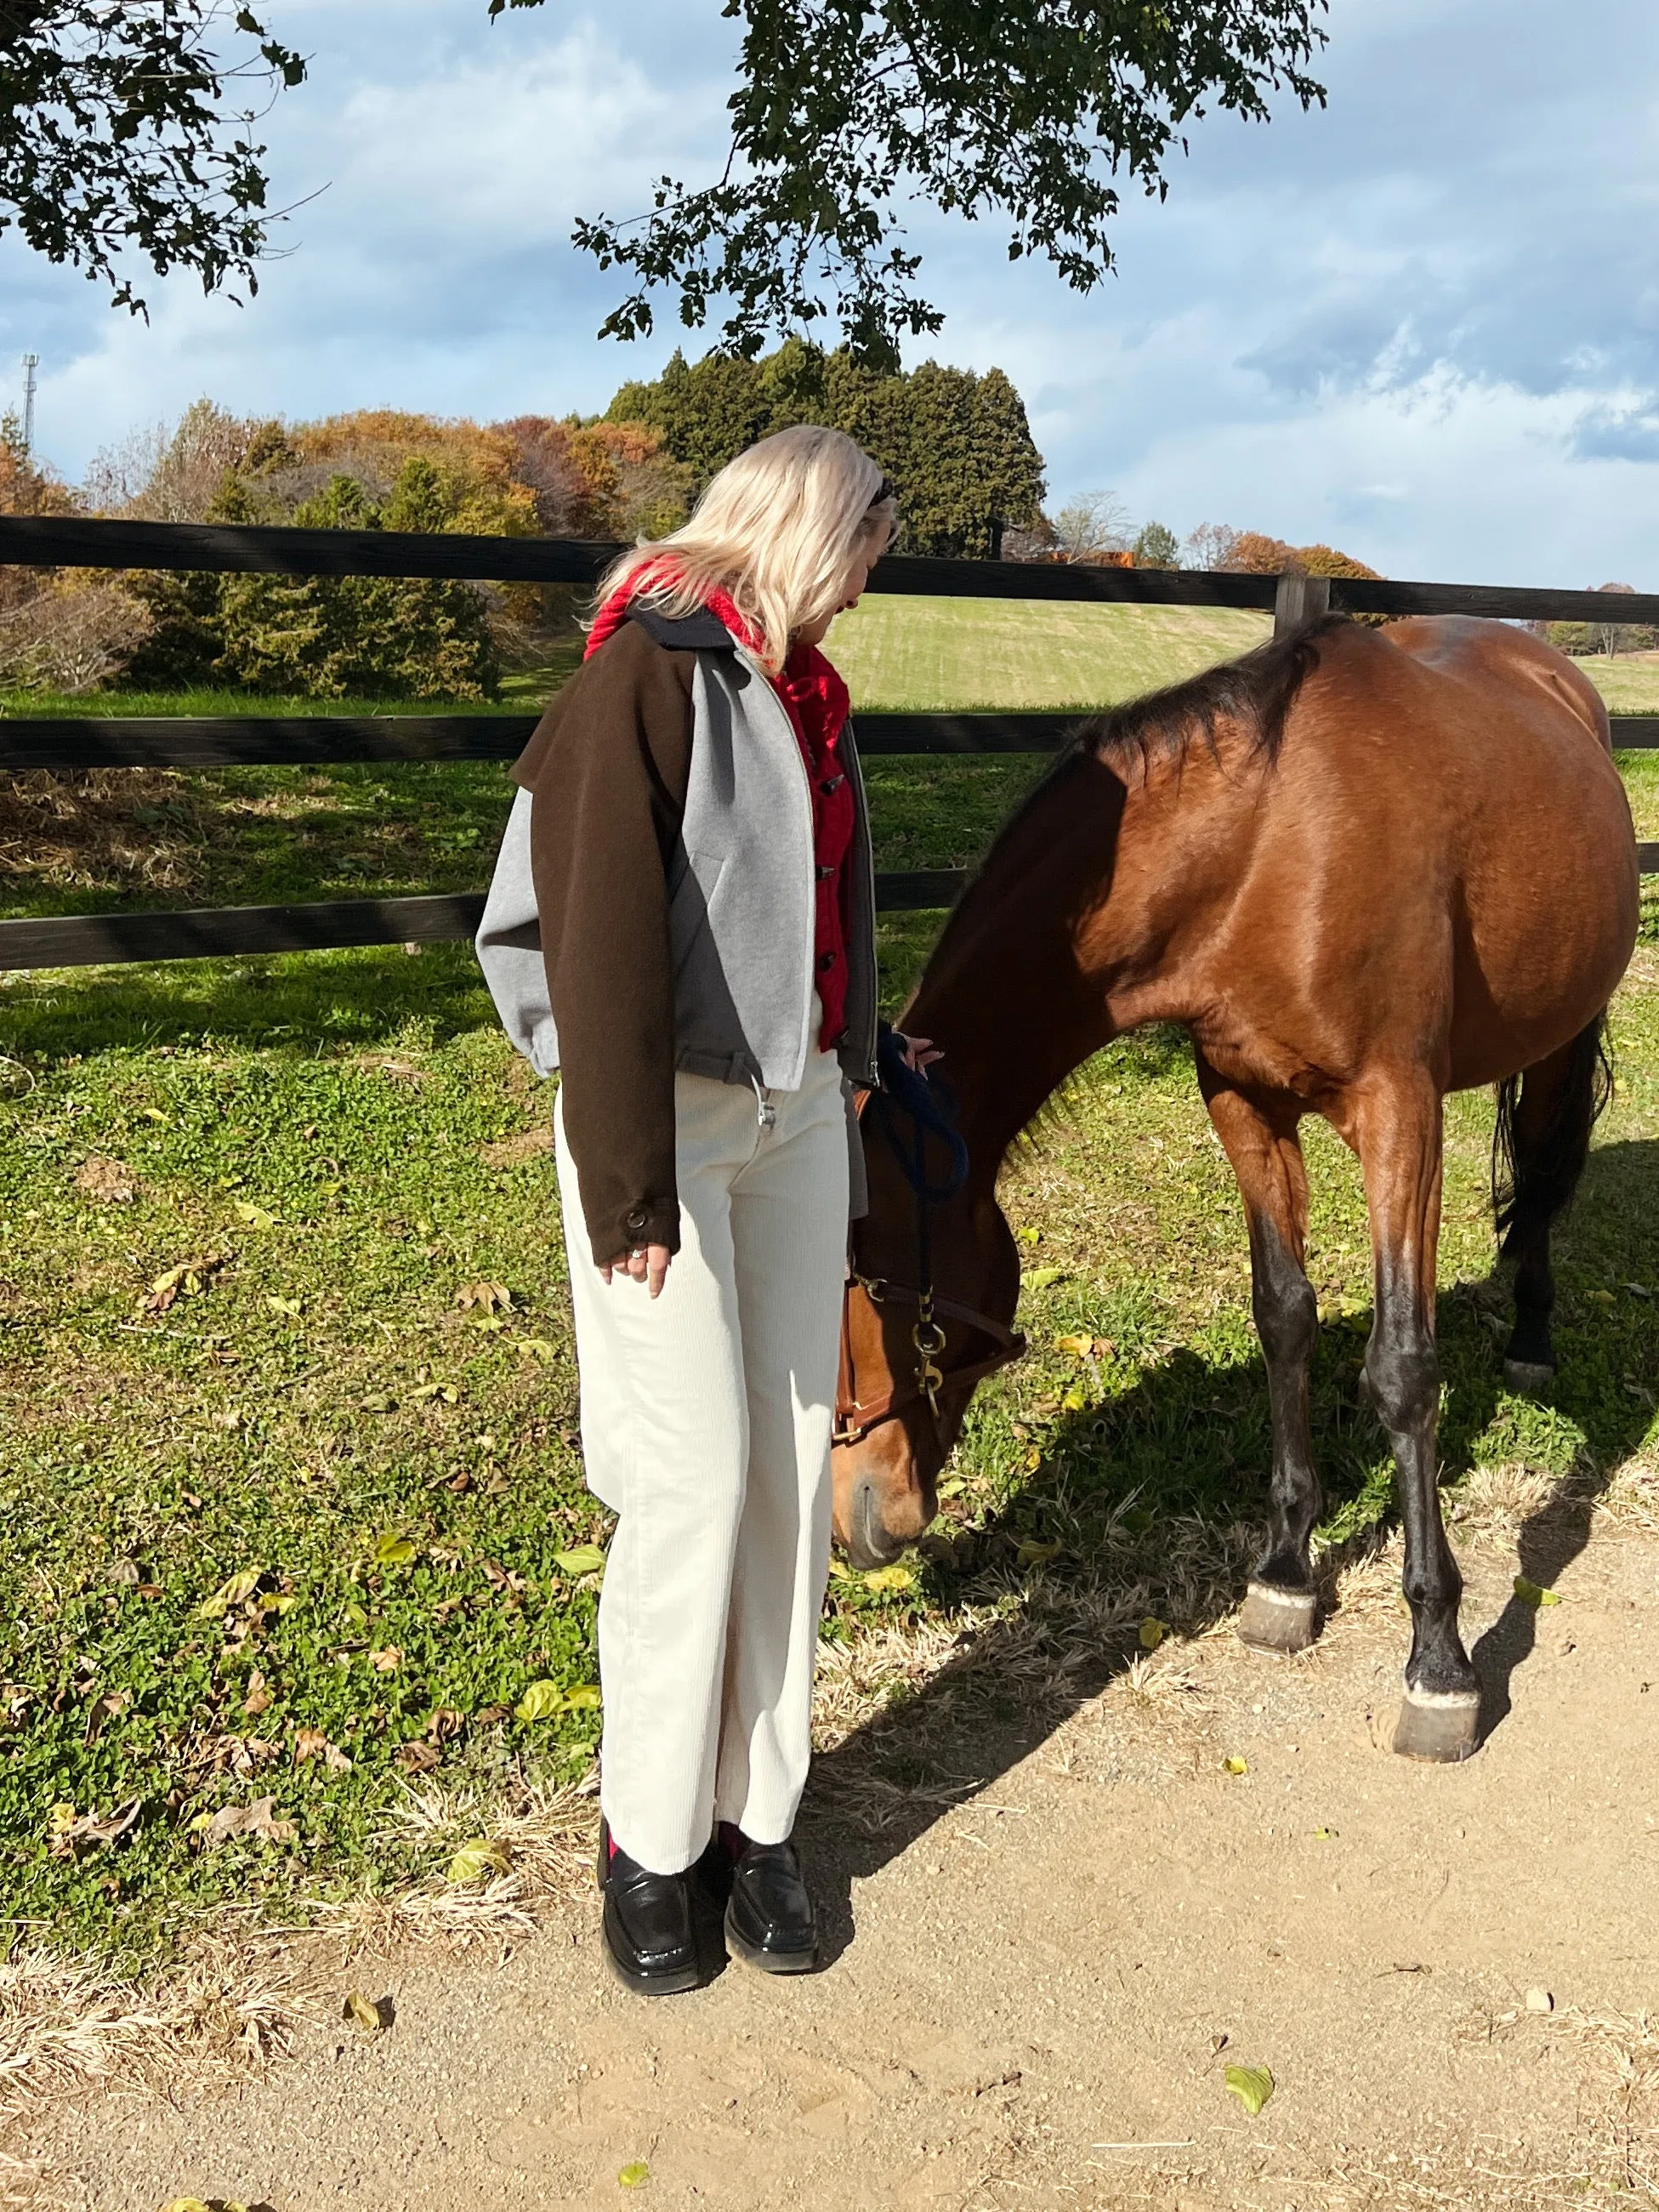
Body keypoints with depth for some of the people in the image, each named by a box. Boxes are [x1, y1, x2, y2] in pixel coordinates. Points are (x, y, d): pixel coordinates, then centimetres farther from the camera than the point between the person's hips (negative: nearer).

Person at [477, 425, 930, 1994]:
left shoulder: (798, 689, 12)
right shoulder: (648, 676, -12)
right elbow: (600, 945, -18)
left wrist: (860, 1064, 26)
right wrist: (628, 1188, -19)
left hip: (796, 1112, 8)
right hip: (667, 1116, -7)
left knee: (792, 1464, 9)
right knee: (693, 1478, -2)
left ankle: (757, 1815, 23)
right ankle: (650, 1839, 17)